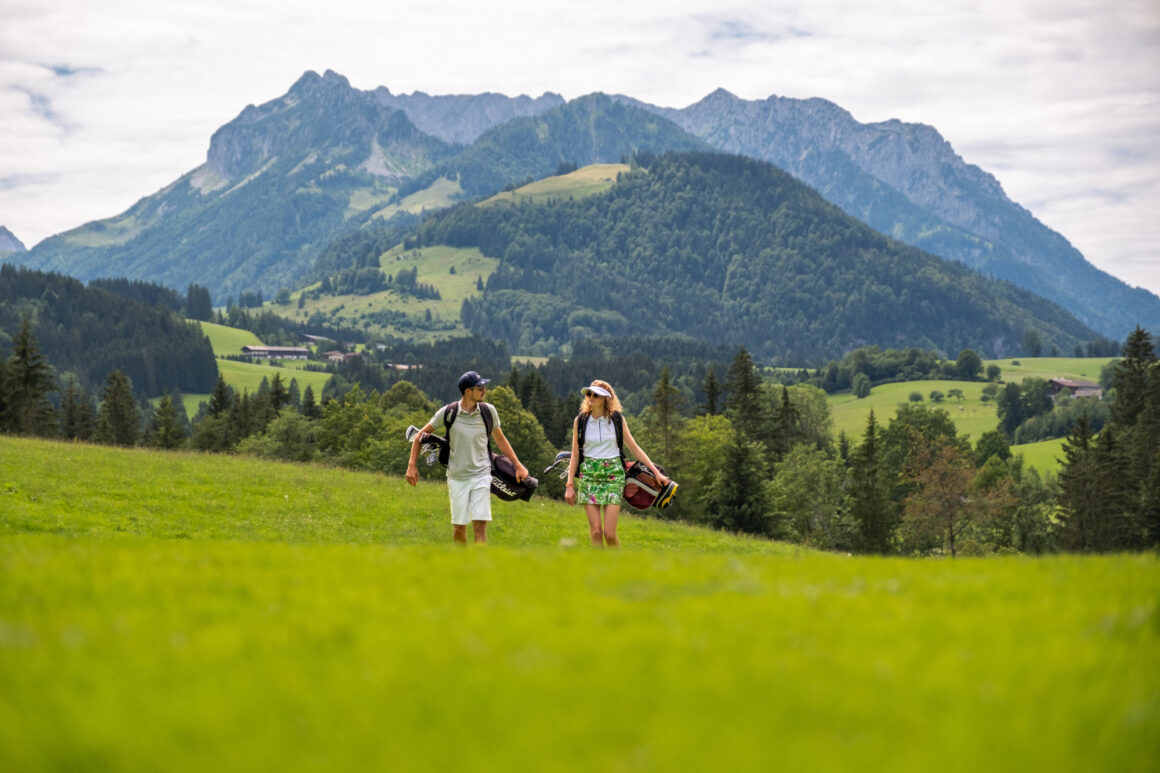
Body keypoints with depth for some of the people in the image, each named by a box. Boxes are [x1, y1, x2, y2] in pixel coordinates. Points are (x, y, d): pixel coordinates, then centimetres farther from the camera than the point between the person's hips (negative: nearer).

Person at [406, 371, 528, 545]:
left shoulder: (488, 411, -2)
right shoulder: (447, 413, -7)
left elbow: (500, 440, 12)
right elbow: (420, 435, 4)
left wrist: (517, 465, 11)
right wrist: (412, 465, -2)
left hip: (481, 475, 0)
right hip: (456, 477, 0)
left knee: (480, 524, -10)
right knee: (458, 527, 4)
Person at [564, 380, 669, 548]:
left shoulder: (617, 419, 2)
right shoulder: (580, 420, 3)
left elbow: (634, 448, 9)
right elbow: (575, 455, 8)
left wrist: (656, 472, 5)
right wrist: (570, 485, 3)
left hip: (613, 473, -1)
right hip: (589, 474, 1)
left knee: (609, 533, -9)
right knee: (595, 531, -4)